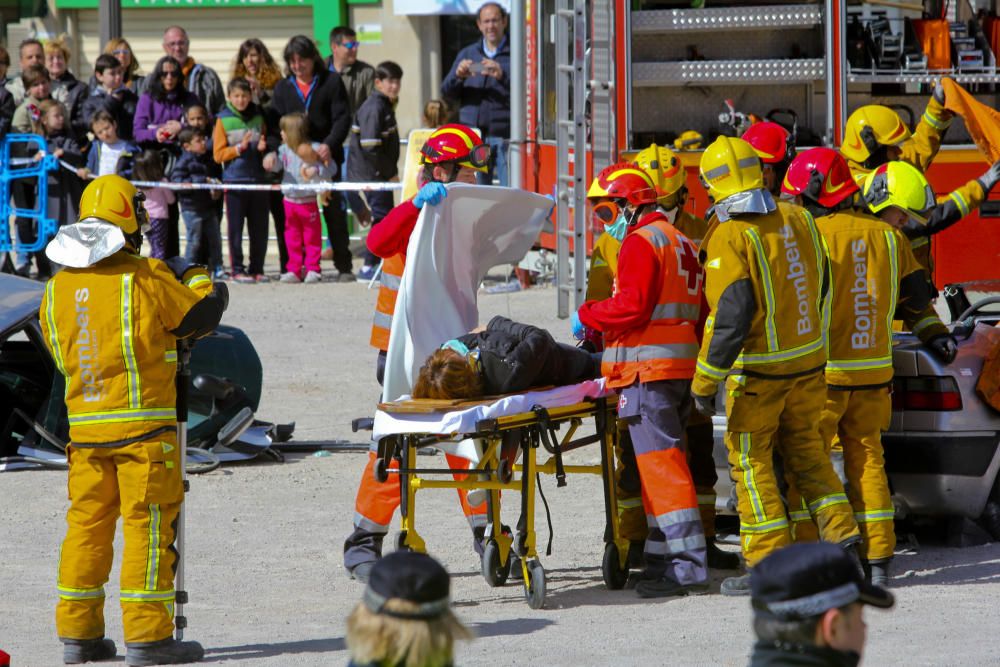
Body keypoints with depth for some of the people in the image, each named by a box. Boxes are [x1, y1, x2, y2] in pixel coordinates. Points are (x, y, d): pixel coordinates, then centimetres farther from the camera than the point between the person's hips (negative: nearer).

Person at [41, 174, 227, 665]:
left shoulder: (58, 287, 6)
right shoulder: (145, 279, -12)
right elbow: (203, 314, -4)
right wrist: (196, 279, 15)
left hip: (84, 423, 6)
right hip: (142, 423, -6)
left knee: (87, 523, 12)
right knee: (148, 525, -2)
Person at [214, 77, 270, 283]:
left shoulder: (258, 118, 10)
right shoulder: (224, 120, 0)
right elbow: (218, 154, -4)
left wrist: (263, 148, -1)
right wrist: (240, 147, -15)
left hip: (257, 179, 3)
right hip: (234, 180, -3)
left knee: (259, 228, 5)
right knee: (236, 227, -1)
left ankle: (257, 269, 13)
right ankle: (237, 270, 3)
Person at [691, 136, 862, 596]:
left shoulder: (730, 238, -20)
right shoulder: (798, 220, 2)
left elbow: (730, 316, -24)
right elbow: (821, 284, 15)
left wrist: (705, 381, -19)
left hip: (758, 368, -6)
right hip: (808, 360, 6)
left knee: (751, 460, 4)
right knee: (804, 448, 20)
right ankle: (840, 528, 12)